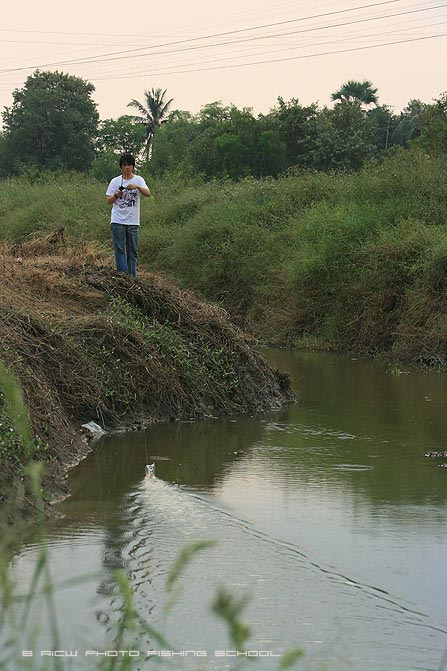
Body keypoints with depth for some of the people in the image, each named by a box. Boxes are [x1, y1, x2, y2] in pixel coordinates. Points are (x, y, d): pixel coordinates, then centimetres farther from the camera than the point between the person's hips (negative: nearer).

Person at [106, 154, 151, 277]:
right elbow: (109, 201, 5)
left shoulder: (138, 180, 5)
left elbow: (148, 194, -11)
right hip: (118, 221, -1)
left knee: (133, 251, 5)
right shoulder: (115, 181, 6)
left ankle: (132, 277, 10)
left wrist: (137, 187, -28)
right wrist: (116, 195, -16)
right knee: (120, 249, -7)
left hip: (133, 221, 1)